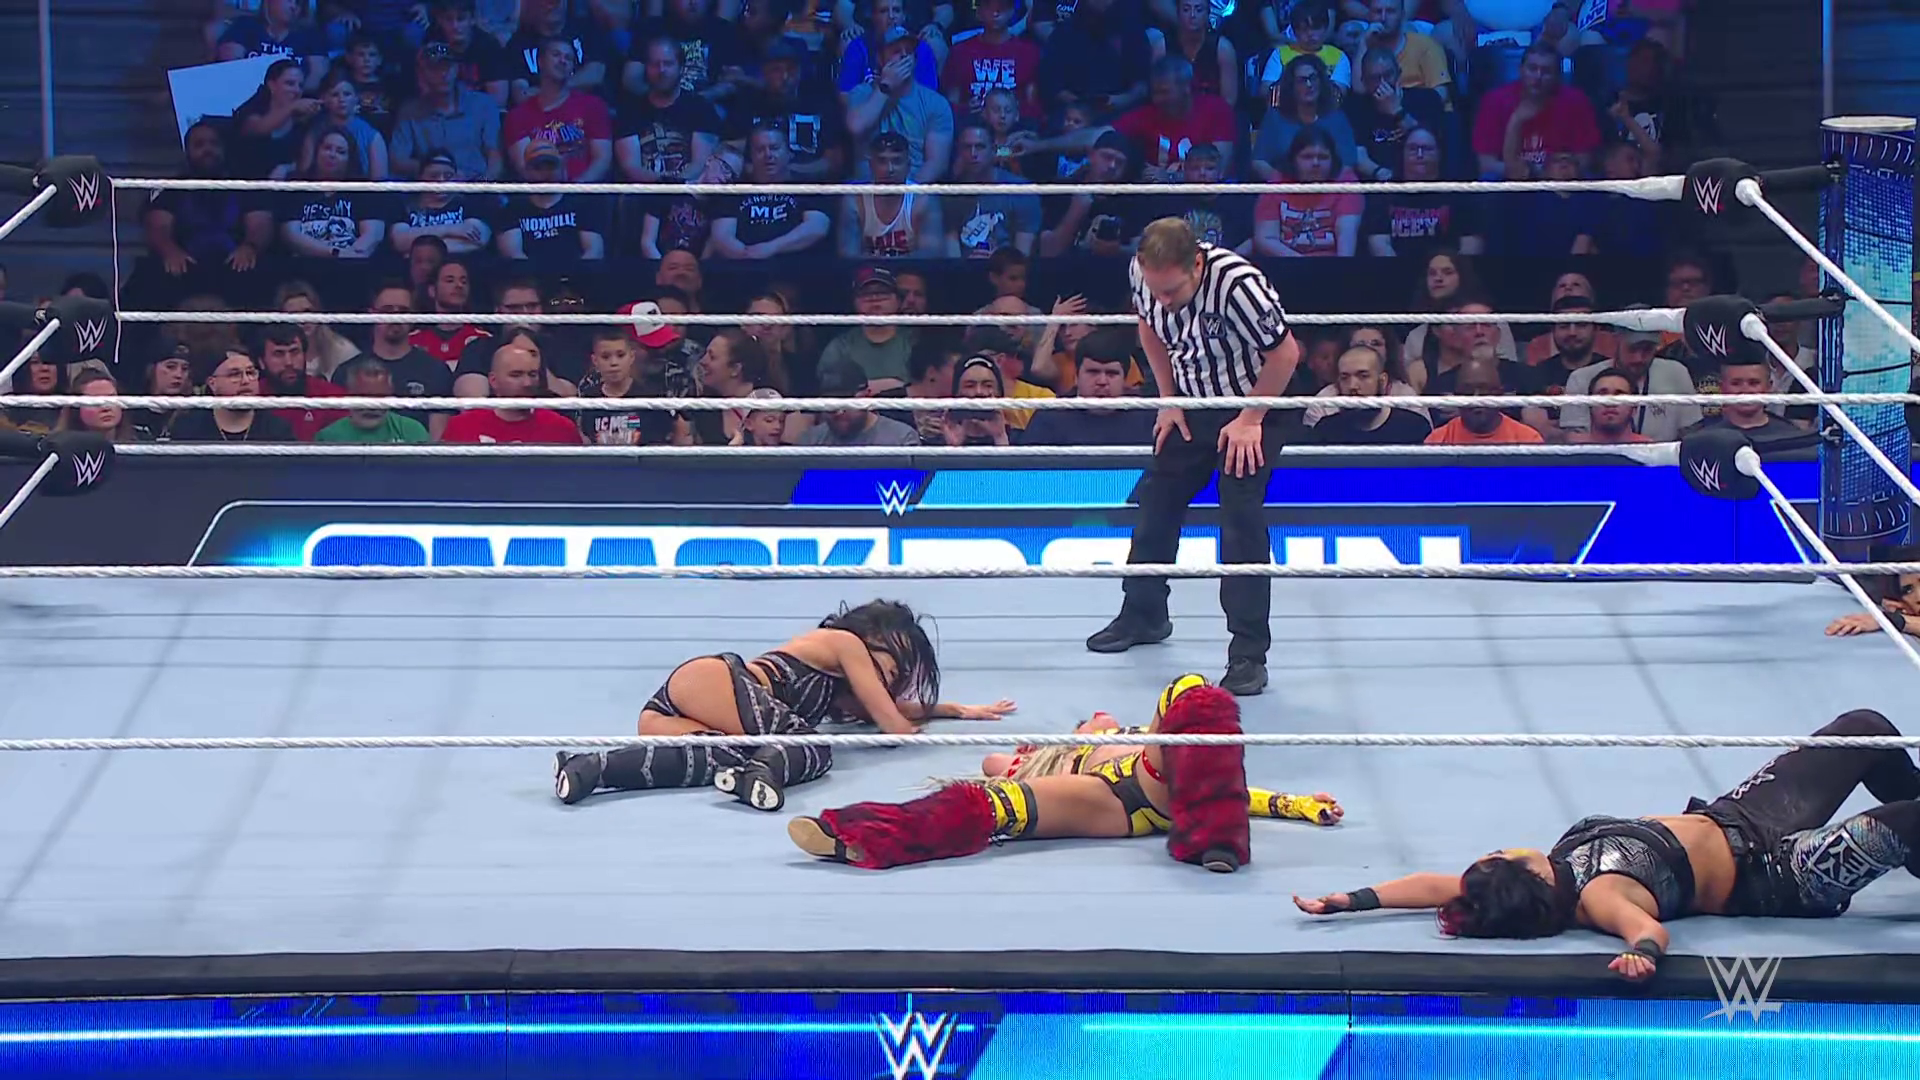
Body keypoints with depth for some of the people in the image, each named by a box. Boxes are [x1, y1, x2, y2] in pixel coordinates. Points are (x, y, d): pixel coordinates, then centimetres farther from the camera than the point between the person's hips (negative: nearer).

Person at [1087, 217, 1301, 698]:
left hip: (1249, 409, -6)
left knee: (1242, 523, -12)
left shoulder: (1238, 284, -36)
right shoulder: (1144, 274, -17)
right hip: (1190, 406, 6)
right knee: (1155, 504, 15)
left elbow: (1285, 353, -24)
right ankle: (1143, 615, 35)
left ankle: (1249, 654, -7)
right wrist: (1170, 400, 1)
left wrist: (1250, 419, -18)